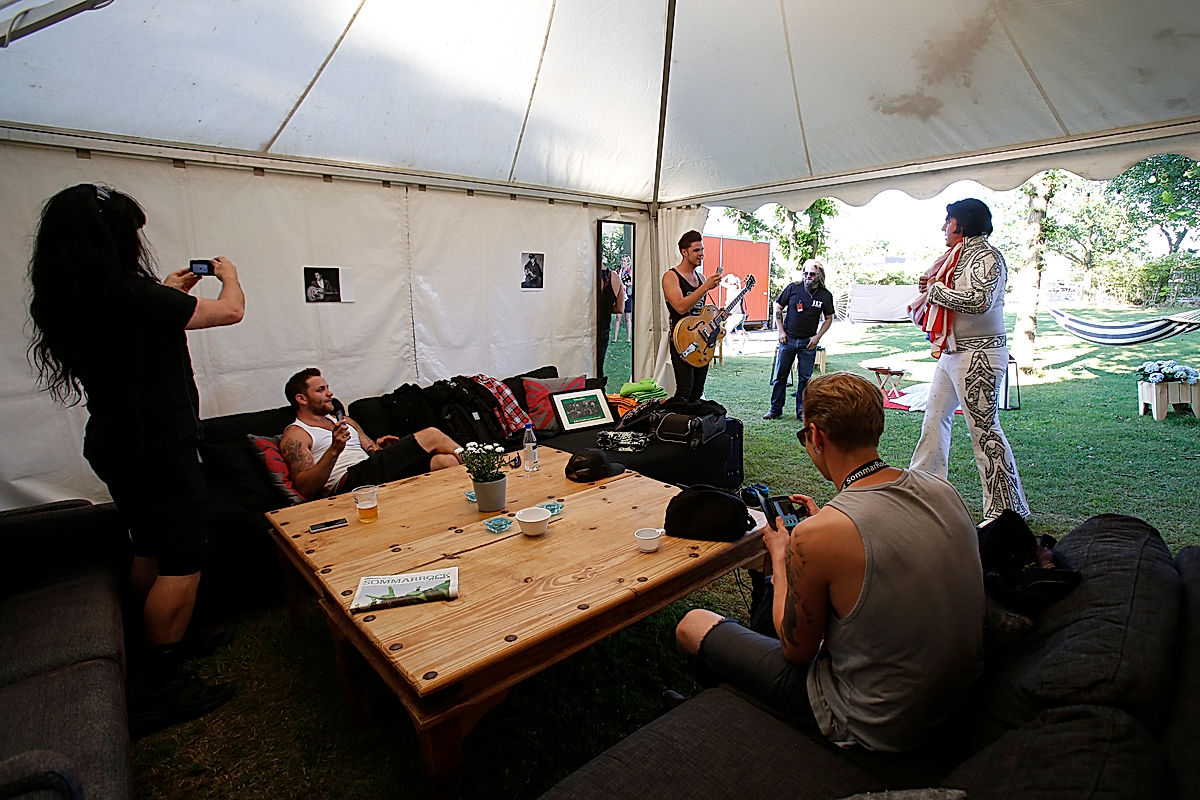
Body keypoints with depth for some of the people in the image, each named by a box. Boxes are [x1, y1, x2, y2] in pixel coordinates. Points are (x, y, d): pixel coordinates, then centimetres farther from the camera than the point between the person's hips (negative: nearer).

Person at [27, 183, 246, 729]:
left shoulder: (64, 300, 3)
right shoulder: (131, 294, -22)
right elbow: (230, 311, -11)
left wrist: (169, 292, 27)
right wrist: (228, 275, 10)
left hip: (115, 445, 9)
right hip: (158, 448, -9)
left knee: (151, 551, 22)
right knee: (183, 561, 1)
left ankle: (158, 647, 40)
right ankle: (159, 689, 12)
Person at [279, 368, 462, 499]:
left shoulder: (344, 421, 30)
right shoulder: (294, 436, 6)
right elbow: (305, 488, -9)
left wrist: (379, 446, 2)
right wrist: (334, 450, -22)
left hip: (374, 472, 7)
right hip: (351, 481, -7)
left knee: (445, 460, -19)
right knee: (432, 436, -14)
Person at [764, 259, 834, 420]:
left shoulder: (825, 295, 0)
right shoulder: (793, 288, -3)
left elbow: (828, 318, 10)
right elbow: (778, 308, 5)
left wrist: (817, 337, -2)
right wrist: (781, 331, -2)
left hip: (808, 342, 1)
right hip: (788, 339, 0)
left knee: (805, 378, 5)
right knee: (780, 376, 5)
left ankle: (802, 411, 16)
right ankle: (775, 410, 15)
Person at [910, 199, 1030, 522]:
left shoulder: (986, 256, -13)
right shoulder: (962, 255, 17)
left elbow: (978, 301, -28)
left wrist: (936, 289, -15)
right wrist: (932, 288, 6)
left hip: (979, 354, -10)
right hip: (952, 352, 10)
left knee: (984, 429, -7)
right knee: (934, 417, 15)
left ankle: (1006, 508, 4)